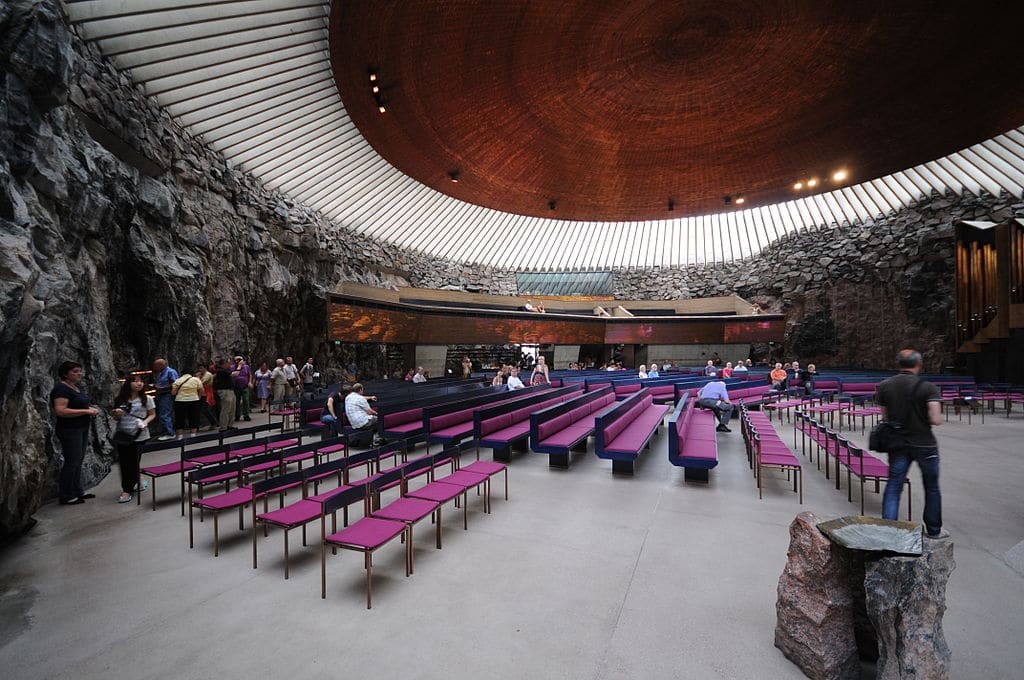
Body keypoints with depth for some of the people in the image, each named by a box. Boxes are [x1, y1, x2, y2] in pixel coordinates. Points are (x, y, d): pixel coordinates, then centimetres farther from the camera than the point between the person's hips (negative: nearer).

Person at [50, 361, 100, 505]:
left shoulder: (79, 387, 11)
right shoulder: (61, 388, -16)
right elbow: (60, 411, -26)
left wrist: (91, 408, 6)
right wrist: (86, 411, -23)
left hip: (82, 429, 9)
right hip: (69, 431, -9)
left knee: (78, 461, 15)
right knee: (71, 463, -2)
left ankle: (78, 491, 26)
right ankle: (66, 497, 10)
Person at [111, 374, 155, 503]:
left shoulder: (147, 399, -2)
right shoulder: (120, 400, 4)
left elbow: (152, 414, 4)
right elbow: (116, 418, 13)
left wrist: (145, 422, -15)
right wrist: (116, 414, -8)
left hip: (139, 435, -3)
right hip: (122, 434, 3)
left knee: (133, 462, 1)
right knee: (123, 462, 7)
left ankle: (127, 490, 14)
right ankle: (137, 483, 28)